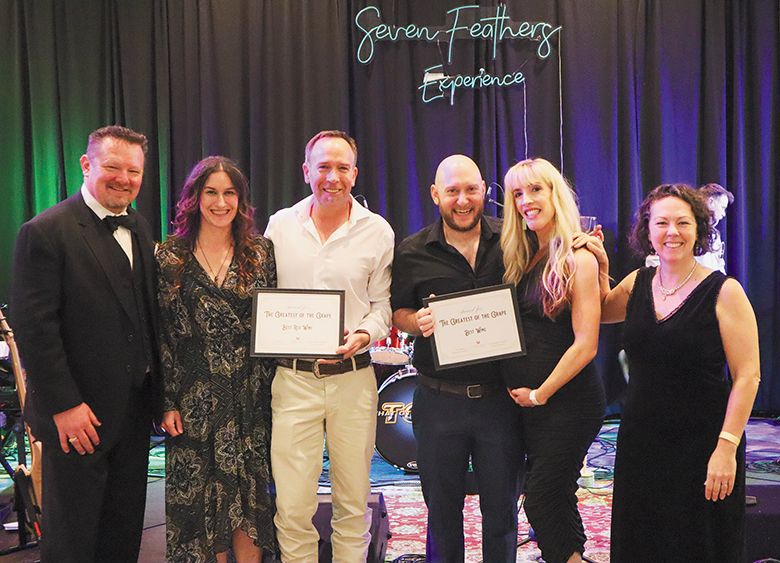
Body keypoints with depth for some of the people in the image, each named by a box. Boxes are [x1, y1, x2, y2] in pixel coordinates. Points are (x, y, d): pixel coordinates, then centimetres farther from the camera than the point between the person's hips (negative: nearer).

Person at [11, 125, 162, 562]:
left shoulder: (140, 228, 9)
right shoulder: (46, 232, -13)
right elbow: (34, 328, -16)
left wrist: (157, 390, 8)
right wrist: (63, 405, -18)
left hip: (135, 409, 7)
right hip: (79, 416, -6)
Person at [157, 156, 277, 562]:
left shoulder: (261, 252, 4)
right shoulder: (169, 258, 1)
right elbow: (160, 334, 0)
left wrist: (272, 387, -1)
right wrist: (167, 402, -4)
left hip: (249, 397, 1)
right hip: (195, 398, 0)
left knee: (248, 499, 5)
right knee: (201, 498, 7)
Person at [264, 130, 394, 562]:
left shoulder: (377, 231, 2)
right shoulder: (280, 225, 5)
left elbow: (382, 304, 6)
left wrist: (363, 336, -12)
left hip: (353, 377, 0)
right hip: (293, 378, 0)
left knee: (354, 502, 9)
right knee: (292, 507, 0)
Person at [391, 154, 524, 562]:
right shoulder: (413, 253, 0)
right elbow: (397, 313, 7)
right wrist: (419, 323, -15)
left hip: (500, 395, 0)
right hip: (439, 401, 0)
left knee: (501, 508, 13)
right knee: (442, 508, 14)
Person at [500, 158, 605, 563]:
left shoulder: (576, 259, -12)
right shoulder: (523, 256, 10)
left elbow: (585, 345, -17)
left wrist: (540, 394, -12)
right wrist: (522, 391, 1)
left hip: (568, 402, -7)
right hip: (529, 401, 7)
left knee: (540, 502, -5)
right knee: (557, 500, 15)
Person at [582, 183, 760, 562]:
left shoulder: (724, 291, -10)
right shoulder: (637, 283, 4)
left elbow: (747, 376, -12)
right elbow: (599, 314, 23)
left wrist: (727, 446, -19)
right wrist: (599, 270, 6)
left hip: (701, 448, -5)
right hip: (640, 443, 5)